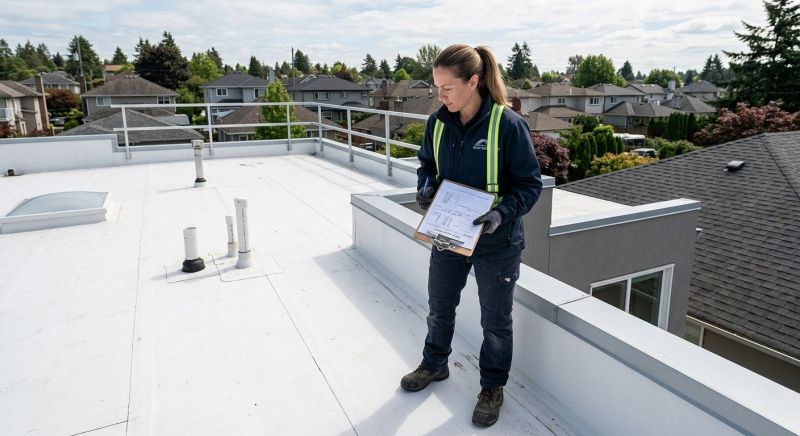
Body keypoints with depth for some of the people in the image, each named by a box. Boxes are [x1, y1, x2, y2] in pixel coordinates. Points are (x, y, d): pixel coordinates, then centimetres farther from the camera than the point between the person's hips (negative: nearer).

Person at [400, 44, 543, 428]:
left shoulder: (508, 125, -19)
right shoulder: (438, 122, -3)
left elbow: (530, 183, -13)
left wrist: (503, 213, -28)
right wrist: (426, 187, -9)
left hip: (496, 242, -5)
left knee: (495, 320, 14)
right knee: (439, 307, 22)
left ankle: (492, 387, 38)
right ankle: (434, 365, 49)